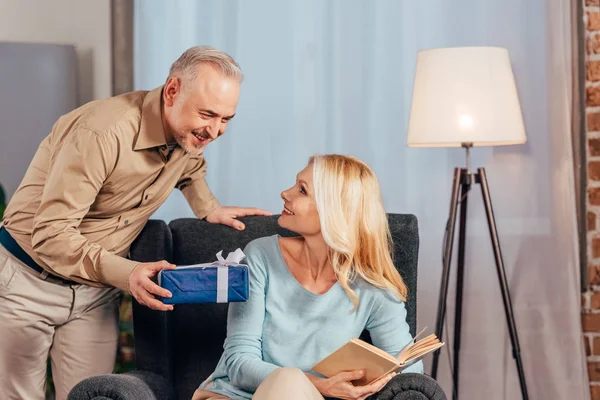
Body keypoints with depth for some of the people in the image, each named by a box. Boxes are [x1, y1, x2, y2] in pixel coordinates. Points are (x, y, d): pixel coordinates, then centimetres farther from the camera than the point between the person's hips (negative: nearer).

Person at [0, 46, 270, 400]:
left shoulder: (190, 133, -6)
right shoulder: (103, 132, -30)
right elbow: (49, 236, -32)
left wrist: (210, 208, 2)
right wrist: (126, 273, -45)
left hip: (97, 290, 6)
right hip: (30, 281, -6)